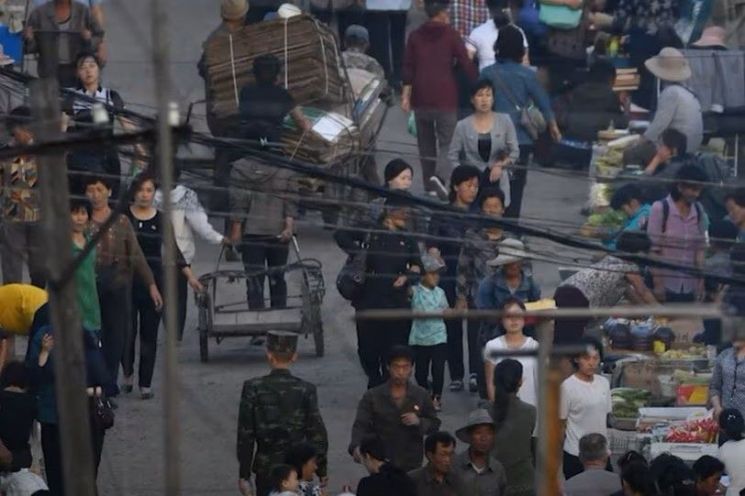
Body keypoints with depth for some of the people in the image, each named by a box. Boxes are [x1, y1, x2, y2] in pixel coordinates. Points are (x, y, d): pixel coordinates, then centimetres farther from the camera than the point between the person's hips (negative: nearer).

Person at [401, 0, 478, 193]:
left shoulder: (415, 36, 8)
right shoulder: (451, 35, -2)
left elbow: (408, 67, 5)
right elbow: (465, 64, -4)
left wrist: (406, 94, 6)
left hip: (421, 98, 4)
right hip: (445, 98, -3)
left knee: (426, 143, 13)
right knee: (445, 143, -3)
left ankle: (429, 186, 16)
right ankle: (439, 176, -26)